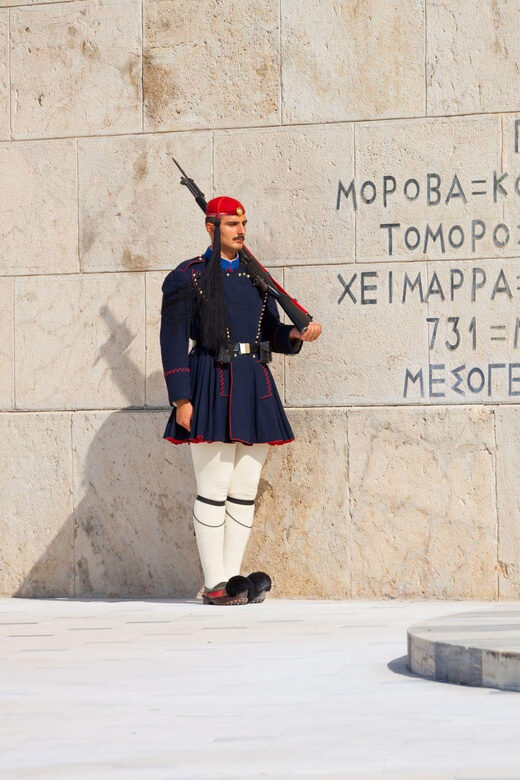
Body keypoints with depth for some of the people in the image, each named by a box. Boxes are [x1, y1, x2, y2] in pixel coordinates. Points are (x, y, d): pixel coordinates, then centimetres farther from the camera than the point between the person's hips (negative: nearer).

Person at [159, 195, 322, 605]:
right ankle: (214, 585, -3)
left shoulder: (256, 277, 17)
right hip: (211, 387, -6)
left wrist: (296, 334, -2)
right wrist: (181, 399, -13)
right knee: (214, 488, -6)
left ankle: (232, 578, 10)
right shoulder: (186, 278, -1)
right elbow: (174, 341, -5)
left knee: (246, 488, 5)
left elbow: (270, 334, 20)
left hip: (255, 389, 6)